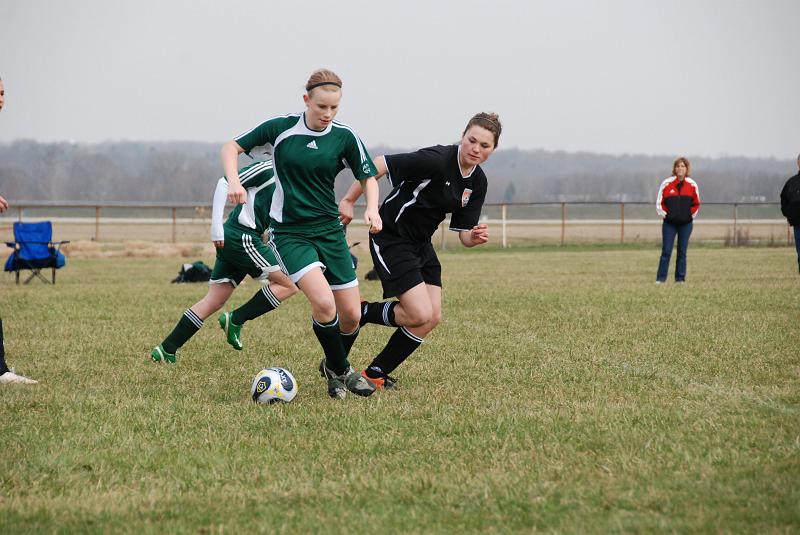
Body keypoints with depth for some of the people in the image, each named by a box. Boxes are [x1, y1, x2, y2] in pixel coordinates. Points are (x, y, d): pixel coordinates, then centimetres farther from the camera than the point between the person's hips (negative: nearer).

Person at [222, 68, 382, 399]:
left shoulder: (344, 137, -3)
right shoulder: (279, 128, -7)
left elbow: (368, 176, 8)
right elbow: (231, 147, 1)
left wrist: (372, 209, -10)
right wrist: (233, 181, -17)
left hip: (329, 230, 3)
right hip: (288, 232, -3)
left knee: (351, 314, 1)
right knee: (324, 303, -23)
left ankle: (334, 366, 31)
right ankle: (339, 370, 0)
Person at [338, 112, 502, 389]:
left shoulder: (478, 182, 1)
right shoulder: (436, 159, -24)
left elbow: (464, 233, 4)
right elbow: (378, 165, -22)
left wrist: (475, 237, -19)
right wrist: (348, 200, -18)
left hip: (421, 245, 9)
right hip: (391, 239, -8)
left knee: (432, 318, 2)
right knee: (420, 315, -16)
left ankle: (376, 373, 14)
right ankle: (357, 314, 7)